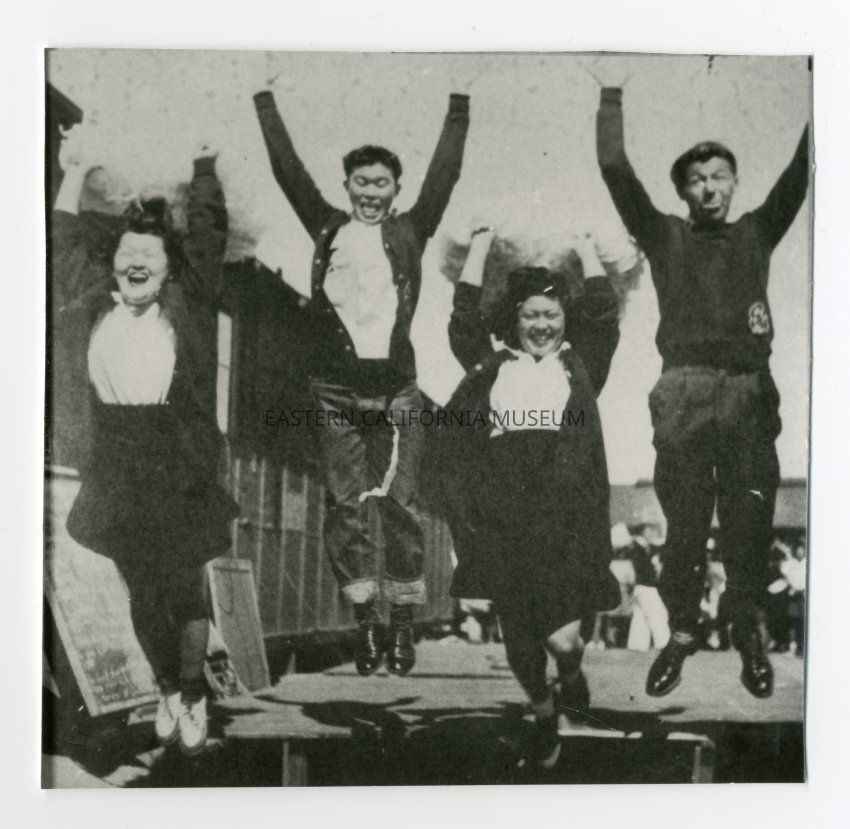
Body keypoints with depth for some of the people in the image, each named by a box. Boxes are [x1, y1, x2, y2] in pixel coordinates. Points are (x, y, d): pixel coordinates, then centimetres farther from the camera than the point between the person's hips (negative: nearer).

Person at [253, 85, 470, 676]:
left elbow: (445, 174, 6)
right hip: (337, 390, 1)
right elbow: (288, 170, 12)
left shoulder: (410, 231, 10)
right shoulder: (328, 229, 11)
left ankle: (404, 623, 8)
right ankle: (367, 622, 12)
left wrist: (459, 108, 4)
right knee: (346, 507, 2)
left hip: (396, 390, -1)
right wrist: (266, 101, 13)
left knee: (401, 506, 0)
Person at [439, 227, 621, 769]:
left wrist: (586, 249, 17)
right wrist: (481, 246, 17)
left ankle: (573, 675, 25)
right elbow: (464, 316, 9)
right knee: (519, 644, 10)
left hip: (567, 524, -2)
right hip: (503, 526, 2)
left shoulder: (579, 364, 12)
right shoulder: (492, 367, 13)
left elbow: (603, 311, 6)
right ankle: (545, 716, 37)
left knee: (562, 638, -12)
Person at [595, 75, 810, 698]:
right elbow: (615, 168, 6)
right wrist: (612, 96, 7)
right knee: (685, 524, 0)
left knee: (749, 524, 1)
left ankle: (750, 636, 14)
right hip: (684, 394, -1)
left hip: (750, 393, 1)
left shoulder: (757, 233, 18)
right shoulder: (665, 235, 14)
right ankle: (682, 633, 12)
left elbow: (801, 171, 10)